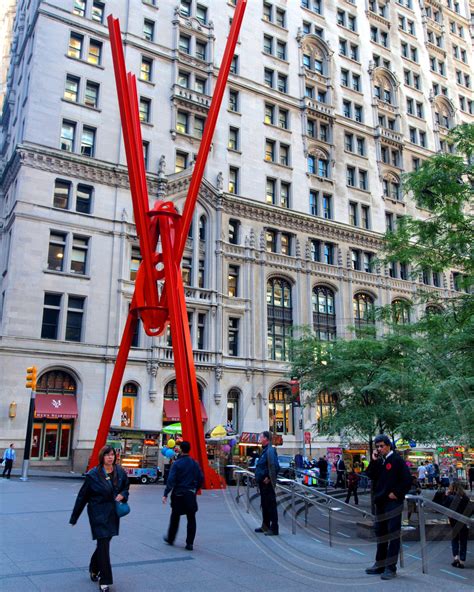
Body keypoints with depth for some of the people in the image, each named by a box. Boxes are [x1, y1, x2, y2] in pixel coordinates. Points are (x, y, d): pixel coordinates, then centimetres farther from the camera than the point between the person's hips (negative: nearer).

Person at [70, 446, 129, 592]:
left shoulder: (120, 472, -1)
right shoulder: (93, 474, -12)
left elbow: (126, 488, 15)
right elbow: (83, 496, -5)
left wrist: (122, 495, -9)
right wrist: (74, 517, 1)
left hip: (113, 513, 5)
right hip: (98, 513, -4)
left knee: (104, 543, 16)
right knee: (103, 545, -6)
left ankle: (94, 568, 41)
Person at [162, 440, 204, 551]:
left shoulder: (177, 463, -11)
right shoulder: (194, 463, 2)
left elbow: (171, 480, -16)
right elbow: (201, 478, 6)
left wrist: (166, 494, -14)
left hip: (178, 494, -2)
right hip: (191, 494, 3)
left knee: (175, 518, 14)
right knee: (191, 519, 6)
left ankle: (170, 539, 29)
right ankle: (190, 543, 4)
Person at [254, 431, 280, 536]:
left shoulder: (270, 450, -18)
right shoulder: (264, 450, 14)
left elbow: (275, 467, -26)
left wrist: (269, 478, -20)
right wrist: (259, 476, 17)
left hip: (267, 483, -10)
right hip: (262, 482, 10)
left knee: (271, 505, -4)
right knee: (264, 504, 18)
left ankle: (274, 529, 2)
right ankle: (265, 526, 29)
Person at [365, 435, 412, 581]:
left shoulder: (397, 460, -8)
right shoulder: (379, 461, 13)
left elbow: (407, 480, -12)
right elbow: (370, 476, 5)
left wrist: (396, 493, -13)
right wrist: (373, 461, -4)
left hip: (393, 502, -8)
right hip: (380, 502, 8)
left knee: (393, 534, -5)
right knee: (380, 533, 15)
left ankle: (391, 568, -1)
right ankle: (380, 564, 26)